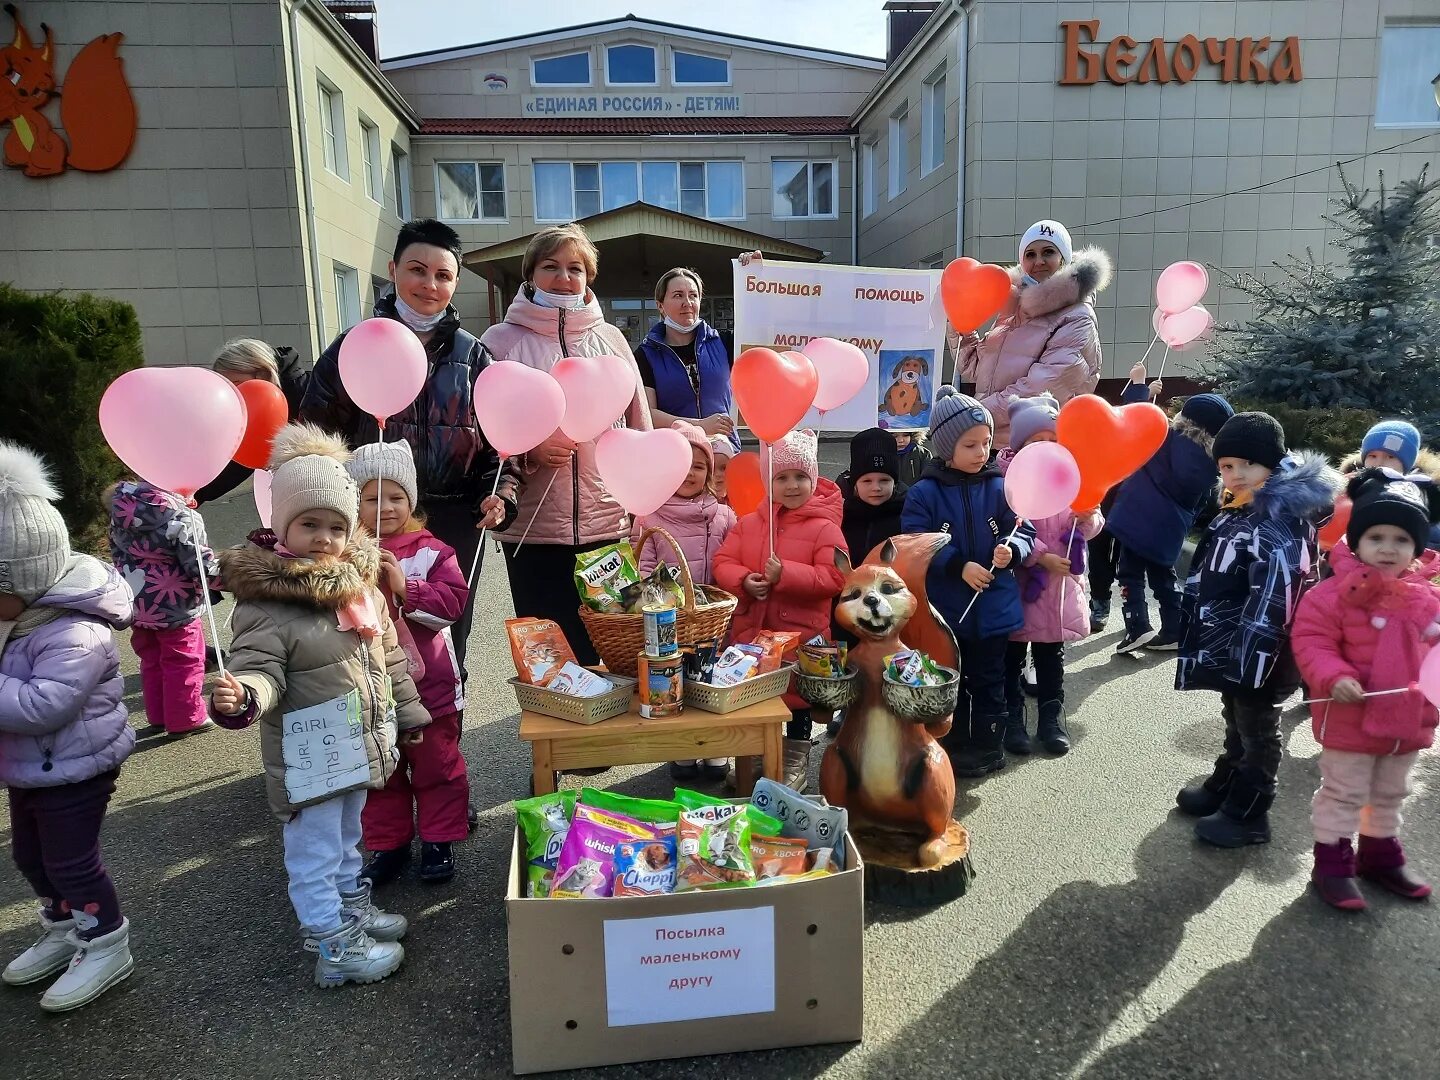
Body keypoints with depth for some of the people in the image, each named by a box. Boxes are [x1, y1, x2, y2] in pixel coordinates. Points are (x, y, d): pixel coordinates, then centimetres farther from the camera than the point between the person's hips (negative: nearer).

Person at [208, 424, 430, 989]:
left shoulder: (360, 583, 4)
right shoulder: (265, 599, -18)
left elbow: (388, 656, 12)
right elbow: (261, 667, -26)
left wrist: (408, 714, 16)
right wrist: (240, 695, -48)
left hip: (359, 747, 8)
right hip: (309, 756, -8)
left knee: (347, 837, 27)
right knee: (315, 855, 6)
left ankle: (352, 906, 46)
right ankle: (337, 949, 20)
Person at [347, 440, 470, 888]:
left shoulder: (431, 551, -7)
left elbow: (452, 603, -15)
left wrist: (404, 586, -25)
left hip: (427, 682, -2)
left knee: (436, 764, 12)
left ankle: (439, 841, 28)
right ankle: (388, 845, 32)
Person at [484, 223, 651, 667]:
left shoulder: (611, 339, 10)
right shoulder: (501, 341, 3)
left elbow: (640, 428, 13)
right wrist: (528, 452, -15)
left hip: (608, 520, 2)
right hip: (532, 527, -2)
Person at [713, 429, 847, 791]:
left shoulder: (824, 528, -9)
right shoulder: (749, 523, 4)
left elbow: (834, 578, -17)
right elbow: (723, 562, 5)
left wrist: (786, 574, -24)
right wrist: (743, 581, -16)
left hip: (802, 633, -4)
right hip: (751, 630, 4)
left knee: (798, 693, 8)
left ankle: (796, 761, 26)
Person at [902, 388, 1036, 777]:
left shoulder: (999, 488, -2)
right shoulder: (924, 493, -9)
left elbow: (1024, 532, -1)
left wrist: (1011, 549, -23)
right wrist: (958, 567, -24)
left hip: (993, 607, 1)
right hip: (944, 609, -1)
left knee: (988, 679, 13)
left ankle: (987, 744, 28)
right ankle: (954, 745, 29)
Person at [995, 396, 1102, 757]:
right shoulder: (1007, 476, -11)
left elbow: (1091, 526, 8)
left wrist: (1089, 518, -14)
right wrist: (1041, 556, -21)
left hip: (1061, 582, 4)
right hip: (1019, 580, -4)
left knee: (1051, 654, 15)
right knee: (1012, 654, 8)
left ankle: (1051, 718, 26)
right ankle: (1012, 719, 21)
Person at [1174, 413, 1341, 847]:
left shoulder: (1279, 522, -22)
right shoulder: (1237, 513, 8)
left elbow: (1272, 599, -28)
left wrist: (1251, 657, -30)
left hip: (1256, 652, -9)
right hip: (1230, 647, 9)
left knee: (1257, 731, 6)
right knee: (1235, 723, 24)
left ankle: (1247, 815, 19)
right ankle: (1223, 788, 40)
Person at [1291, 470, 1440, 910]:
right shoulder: (1336, 592, -17)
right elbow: (1311, 641, -18)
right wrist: (1334, 678, -31)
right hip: (1351, 720, -6)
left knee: (1390, 795, 23)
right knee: (1343, 794, 6)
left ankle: (1380, 855, 41)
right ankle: (1332, 862, 18)